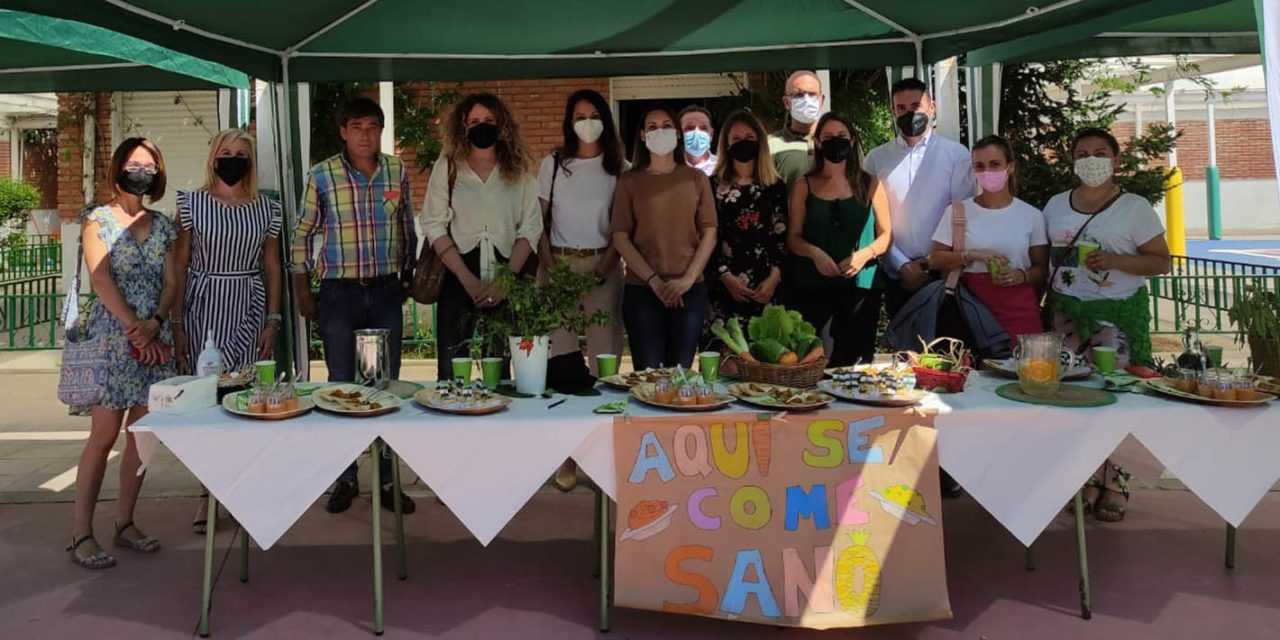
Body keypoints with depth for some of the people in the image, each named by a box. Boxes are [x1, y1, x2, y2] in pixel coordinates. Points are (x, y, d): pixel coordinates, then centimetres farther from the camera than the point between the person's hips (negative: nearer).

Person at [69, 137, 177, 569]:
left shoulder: (161, 224, 13)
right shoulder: (98, 220, 0)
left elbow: (171, 282, 7)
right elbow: (100, 279, -10)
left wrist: (155, 322, -10)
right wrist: (135, 327, -16)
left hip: (156, 337, 5)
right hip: (112, 336, -5)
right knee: (105, 435, -6)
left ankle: (125, 524, 16)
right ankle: (82, 534, 2)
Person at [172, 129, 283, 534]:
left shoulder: (266, 208, 9)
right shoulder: (192, 204, 4)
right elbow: (179, 266, 2)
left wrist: (273, 319, 3)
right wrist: (176, 323, -4)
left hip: (249, 309, 1)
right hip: (202, 307, -1)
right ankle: (208, 493, 5)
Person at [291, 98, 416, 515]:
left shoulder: (397, 173, 4)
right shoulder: (321, 176, -3)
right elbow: (302, 235, 3)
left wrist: (407, 279, 12)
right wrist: (302, 294, 1)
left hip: (386, 292, 2)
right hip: (339, 293, -2)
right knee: (341, 385, 6)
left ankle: (386, 479, 17)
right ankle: (345, 478, 19)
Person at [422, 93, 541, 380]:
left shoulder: (518, 170, 8)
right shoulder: (447, 166, 5)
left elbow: (530, 228, 3)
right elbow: (433, 225, -1)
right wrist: (468, 280, -10)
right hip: (458, 278, -1)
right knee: (451, 370, 0)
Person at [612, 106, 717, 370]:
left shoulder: (696, 179, 9)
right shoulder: (629, 182, 6)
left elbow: (709, 232, 4)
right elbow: (620, 237, -1)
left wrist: (687, 279, -9)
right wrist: (654, 280, -12)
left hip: (690, 290, 1)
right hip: (641, 289, -1)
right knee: (646, 374, -2)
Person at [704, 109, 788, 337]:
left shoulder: (775, 187, 11)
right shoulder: (713, 186, 7)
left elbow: (781, 236, 7)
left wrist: (774, 277, -6)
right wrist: (726, 276, -8)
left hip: (765, 288, 1)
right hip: (723, 285, -1)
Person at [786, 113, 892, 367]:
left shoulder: (869, 185, 11)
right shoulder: (804, 187, 10)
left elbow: (887, 235, 9)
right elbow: (793, 238, 7)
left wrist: (865, 253, -10)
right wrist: (814, 253, -13)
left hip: (861, 283, 1)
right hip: (812, 286, 0)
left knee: (855, 363, 3)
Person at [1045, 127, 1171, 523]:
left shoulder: (1135, 208, -1)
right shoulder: (1055, 205, 11)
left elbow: (1162, 262, -2)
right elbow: (1044, 258, 18)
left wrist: (1114, 261, -18)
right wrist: (1045, 296, 4)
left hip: (1117, 315, -3)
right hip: (1066, 312, 3)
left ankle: (1113, 484, 6)